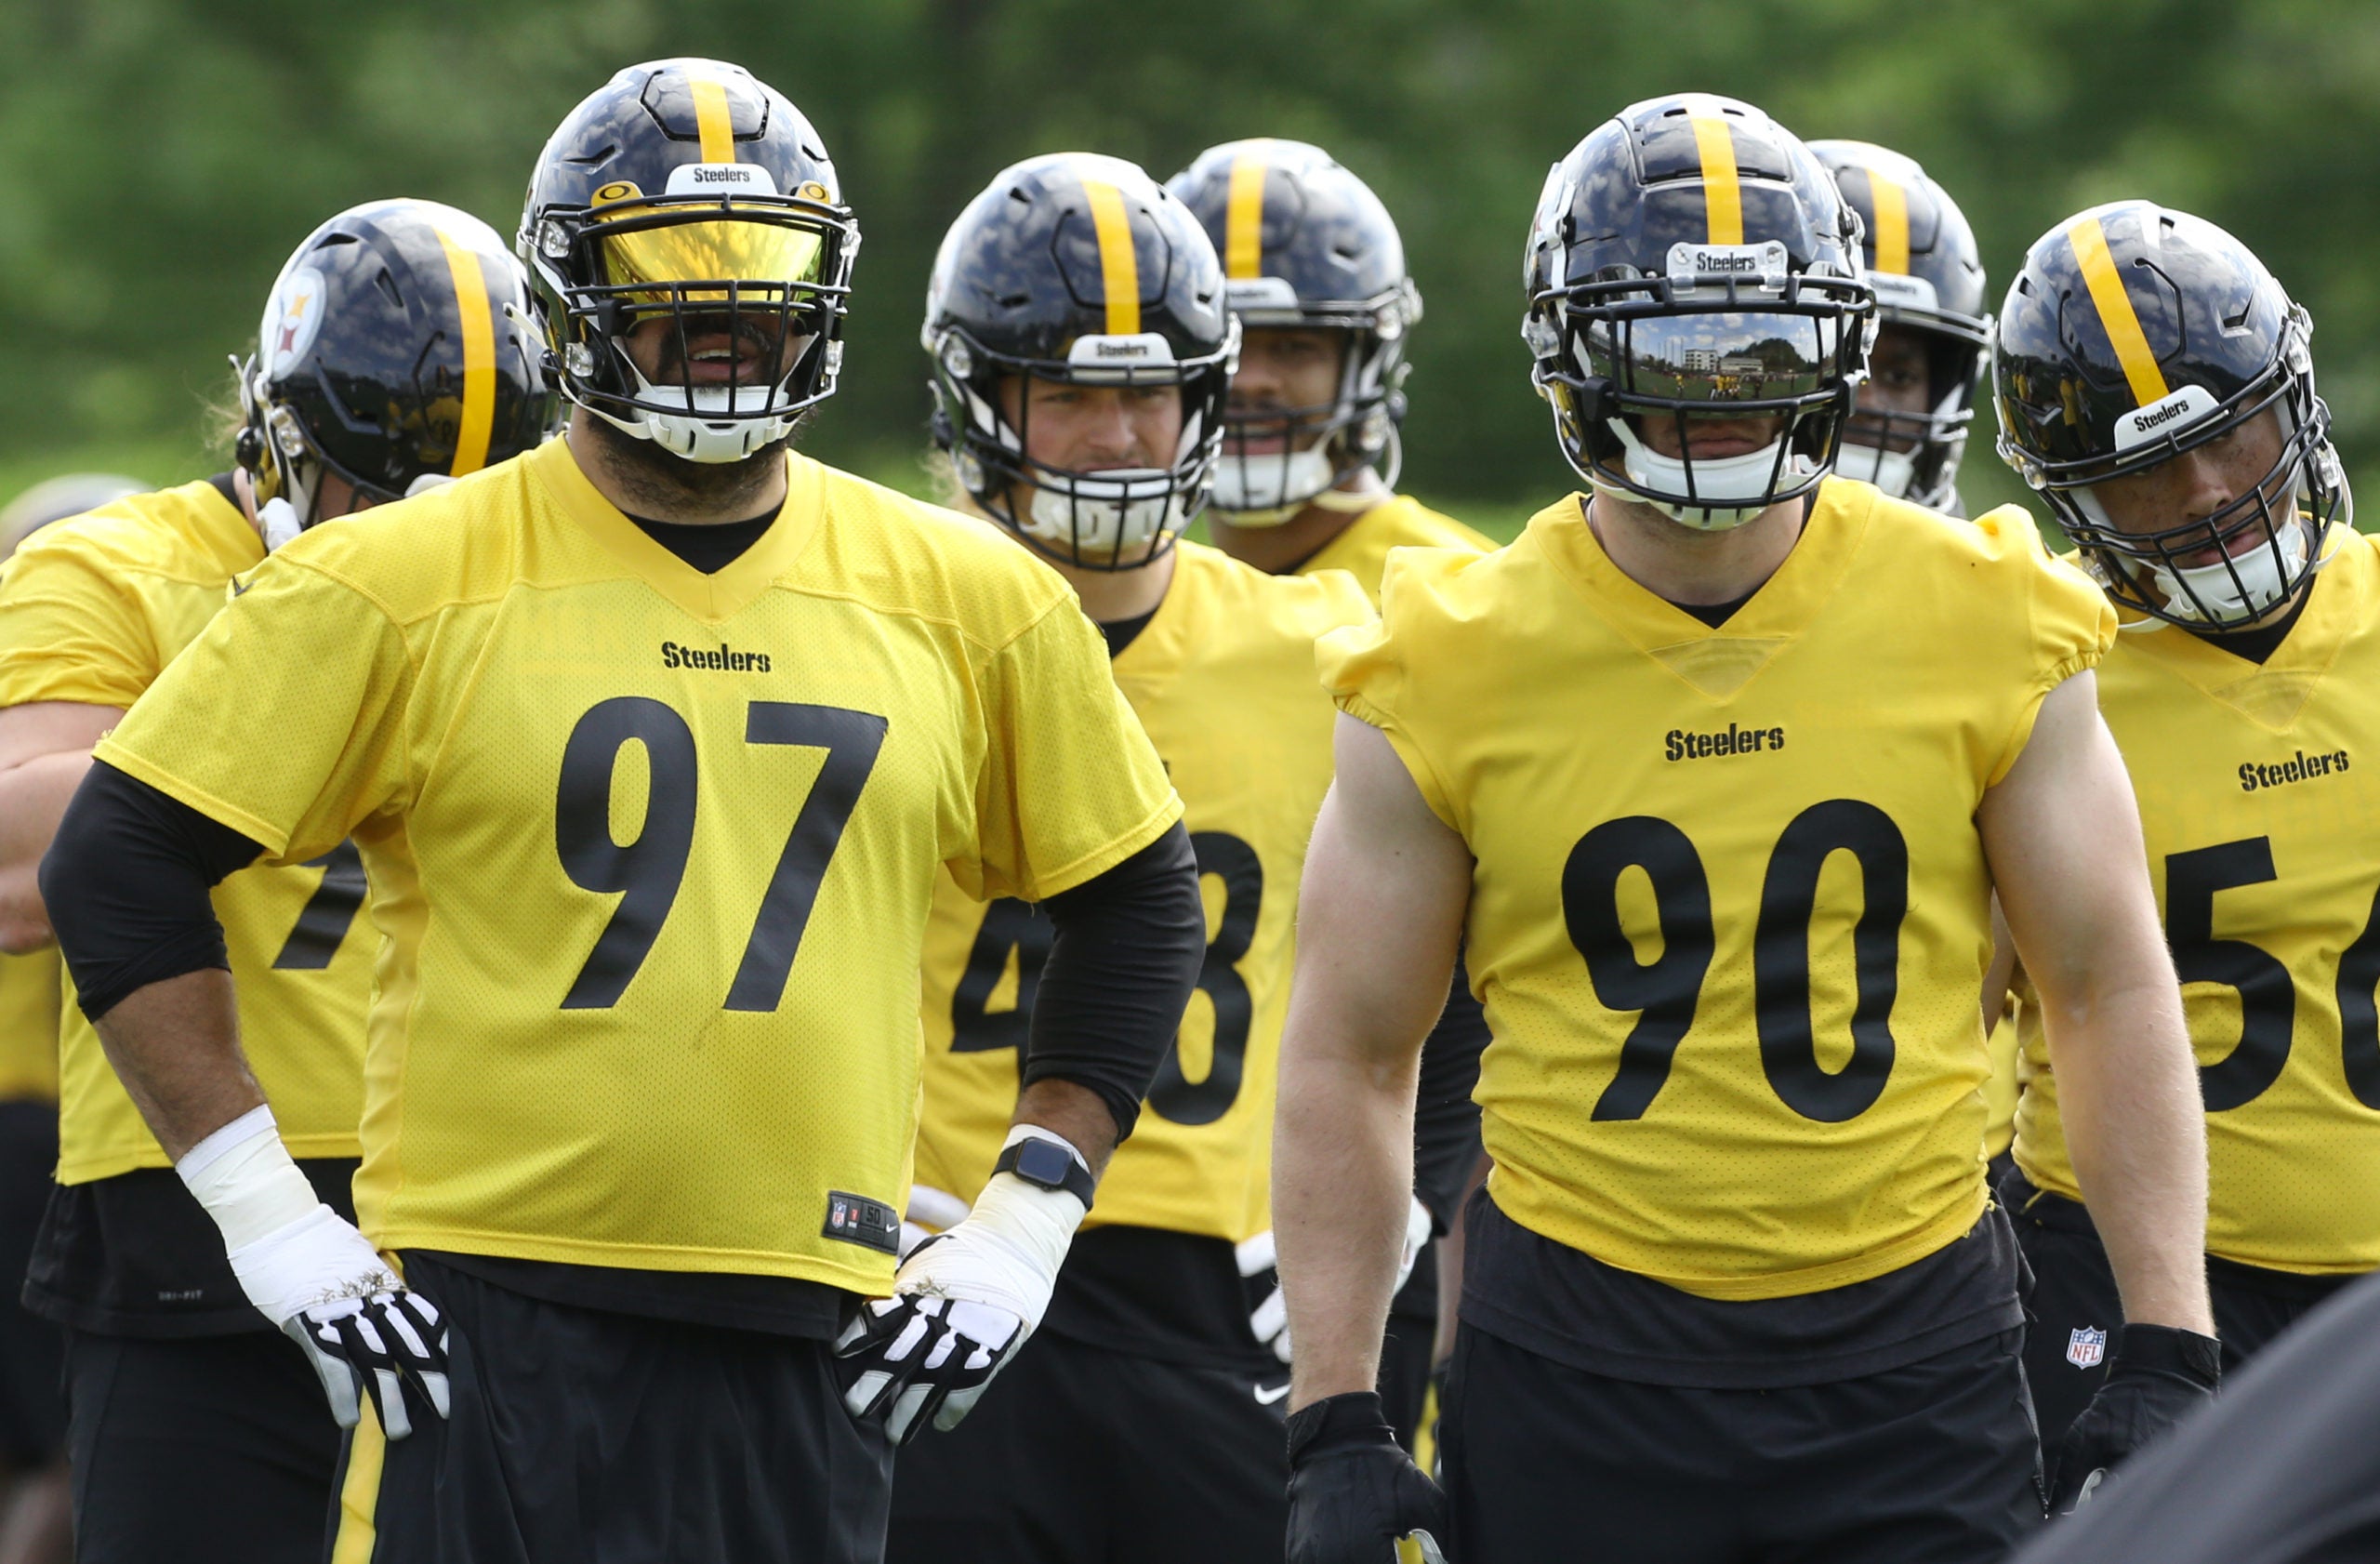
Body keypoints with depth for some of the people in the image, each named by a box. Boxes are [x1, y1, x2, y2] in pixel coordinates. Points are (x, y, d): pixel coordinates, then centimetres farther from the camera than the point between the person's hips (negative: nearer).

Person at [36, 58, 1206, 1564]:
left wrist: (1024, 1230, 11)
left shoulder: (964, 604, 9)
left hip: (810, 1328, 3)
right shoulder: (401, 586, -1)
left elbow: (1135, 897, 20)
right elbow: (122, 862, 1)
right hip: (488, 1314, -3)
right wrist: (265, 1213, -4)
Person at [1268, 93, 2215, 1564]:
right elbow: (1350, 1057, 4)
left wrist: (2169, 1354, 1)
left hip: (1911, 1345, 0)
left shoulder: (1984, 627, -1)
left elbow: (2111, 991, 7)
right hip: (1580, 1361, 0)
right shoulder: (1461, 673, -2)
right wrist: (1336, 1430, -1)